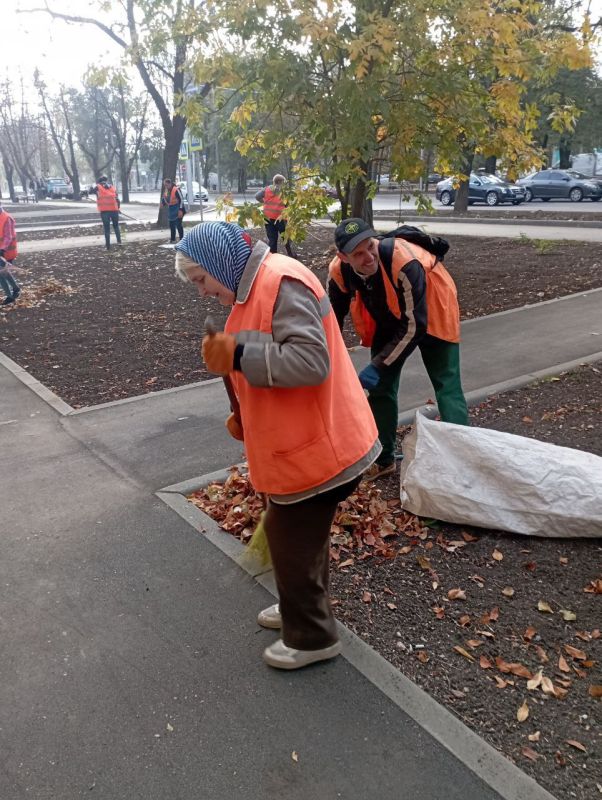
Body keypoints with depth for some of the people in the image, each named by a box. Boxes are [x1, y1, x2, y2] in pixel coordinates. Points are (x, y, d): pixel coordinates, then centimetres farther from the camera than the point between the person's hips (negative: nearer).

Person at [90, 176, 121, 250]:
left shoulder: (98, 187, 5)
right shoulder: (113, 187, 12)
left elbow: (90, 192, 20)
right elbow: (117, 200, 10)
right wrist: (118, 208, 21)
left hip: (104, 211, -1)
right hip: (114, 209, 2)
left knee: (107, 228, 4)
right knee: (116, 226, 19)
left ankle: (108, 246, 2)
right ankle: (119, 241, 6)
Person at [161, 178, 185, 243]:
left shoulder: (176, 190, -16)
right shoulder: (166, 191, 8)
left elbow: (181, 200, -17)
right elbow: (165, 200, 22)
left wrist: (180, 210, -21)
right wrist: (163, 203, 0)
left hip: (177, 210, -8)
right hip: (171, 211, 8)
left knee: (178, 225, -8)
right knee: (171, 225, 14)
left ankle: (181, 239, -1)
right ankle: (172, 239, 26)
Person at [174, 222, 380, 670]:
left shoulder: (281, 283, -20)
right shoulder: (255, 288, 13)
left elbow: (310, 361, -31)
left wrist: (237, 355, -26)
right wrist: (247, 418, 8)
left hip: (316, 449, -10)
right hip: (301, 443, 10)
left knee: (292, 543, 4)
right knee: (295, 536, 24)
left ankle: (312, 637, 25)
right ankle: (301, 610, 45)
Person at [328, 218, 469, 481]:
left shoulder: (404, 262, -39)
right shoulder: (339, 271, -22)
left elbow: (414, 325, -33)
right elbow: (334, 318, -4)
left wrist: (378, 365, -31)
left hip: (431, 316, -5)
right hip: (389, 322, 5)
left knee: (447, 387, -10)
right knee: (380, 386, 7)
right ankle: (383, 459, 21)